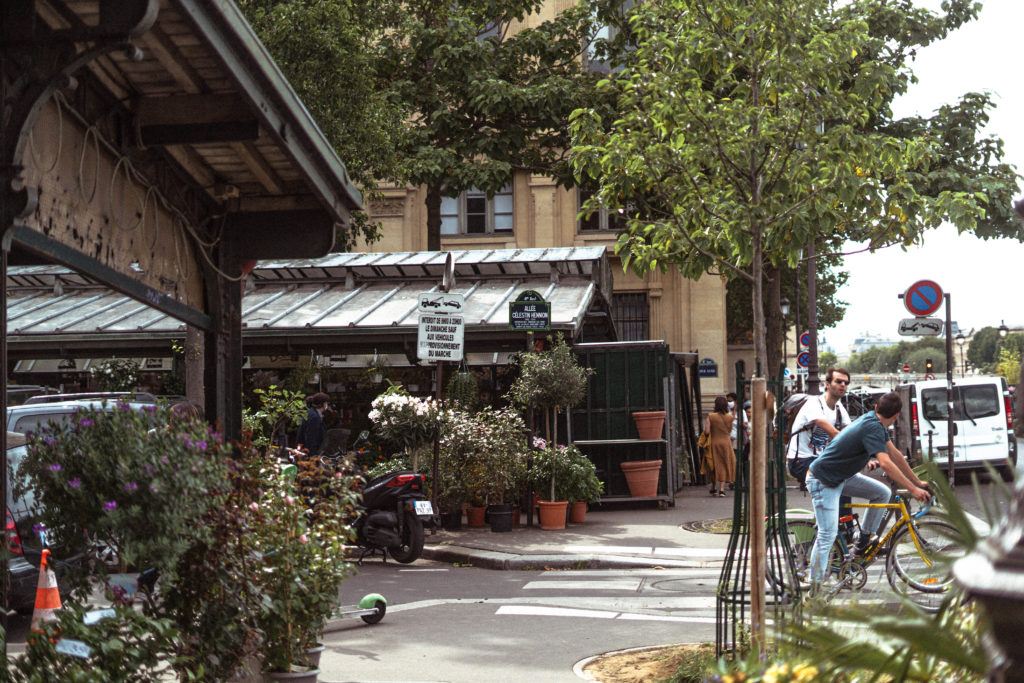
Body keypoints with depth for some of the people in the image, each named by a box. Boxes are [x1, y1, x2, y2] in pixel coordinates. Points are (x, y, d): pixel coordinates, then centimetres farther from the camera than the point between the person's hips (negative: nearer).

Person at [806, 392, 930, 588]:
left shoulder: (875, 423, 5)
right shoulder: (872, 428, -24)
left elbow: (895, 454, 11)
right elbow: (886, 463, -35)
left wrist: (918, 482, 14)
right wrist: (913, 490, -33)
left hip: (841, 475, 9)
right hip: (823, 481, -9)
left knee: (883, 493, 4)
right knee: (828, 535, -13)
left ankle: (865, 539, 16)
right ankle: (814, 587, -8)